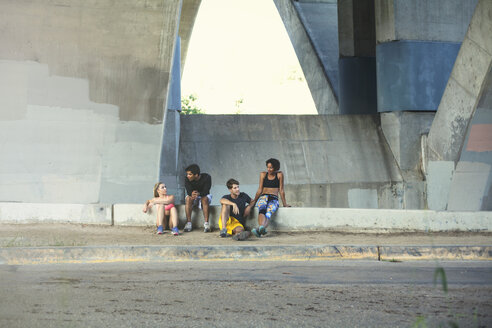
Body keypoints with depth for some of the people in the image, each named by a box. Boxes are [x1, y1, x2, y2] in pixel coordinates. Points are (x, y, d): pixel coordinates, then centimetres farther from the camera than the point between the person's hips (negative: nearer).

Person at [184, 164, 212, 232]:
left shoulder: (206, 177, -20)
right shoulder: (187, 180, -15)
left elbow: (205, 191, -27)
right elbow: (189, 191, -25)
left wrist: (198, 193, -47)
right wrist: (192, 194, -50)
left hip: (204, 196, -1)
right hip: (193, 198, 2)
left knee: (204, 198, -36)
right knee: (188, 198, -33)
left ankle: (206, 223, -39)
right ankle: (188, 223, -33)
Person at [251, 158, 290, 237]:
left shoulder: (279, 175, 9)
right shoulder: (263, 174, 15)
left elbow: (281, 190, 10)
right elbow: (260, 190, 15)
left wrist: (285, 204, 11)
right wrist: (254, 202, 13)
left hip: (274, 199, -1)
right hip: (263, 197, 1)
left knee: (268, 213, -35)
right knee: (262, 209, -37)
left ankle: (259, 229, -67)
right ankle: (262, 229, -66)